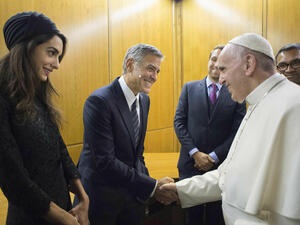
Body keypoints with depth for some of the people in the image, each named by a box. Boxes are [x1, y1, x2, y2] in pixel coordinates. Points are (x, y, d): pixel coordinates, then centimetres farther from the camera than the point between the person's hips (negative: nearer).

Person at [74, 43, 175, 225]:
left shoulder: (144, 100, 3)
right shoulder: (99, 101, -22)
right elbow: (105, 162, -25)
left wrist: (149, 184, 0)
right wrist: (152, 186, -23)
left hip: (133, 194, 7)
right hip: (102, 197, -6)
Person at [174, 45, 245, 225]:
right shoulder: (189, 88, 3)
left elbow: (238, 132, -4)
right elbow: (179, 122, -1)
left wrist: (214, 156, -11)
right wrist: (195, 153, -11)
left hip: (221, 165, 0)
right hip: (191, 163, 1)